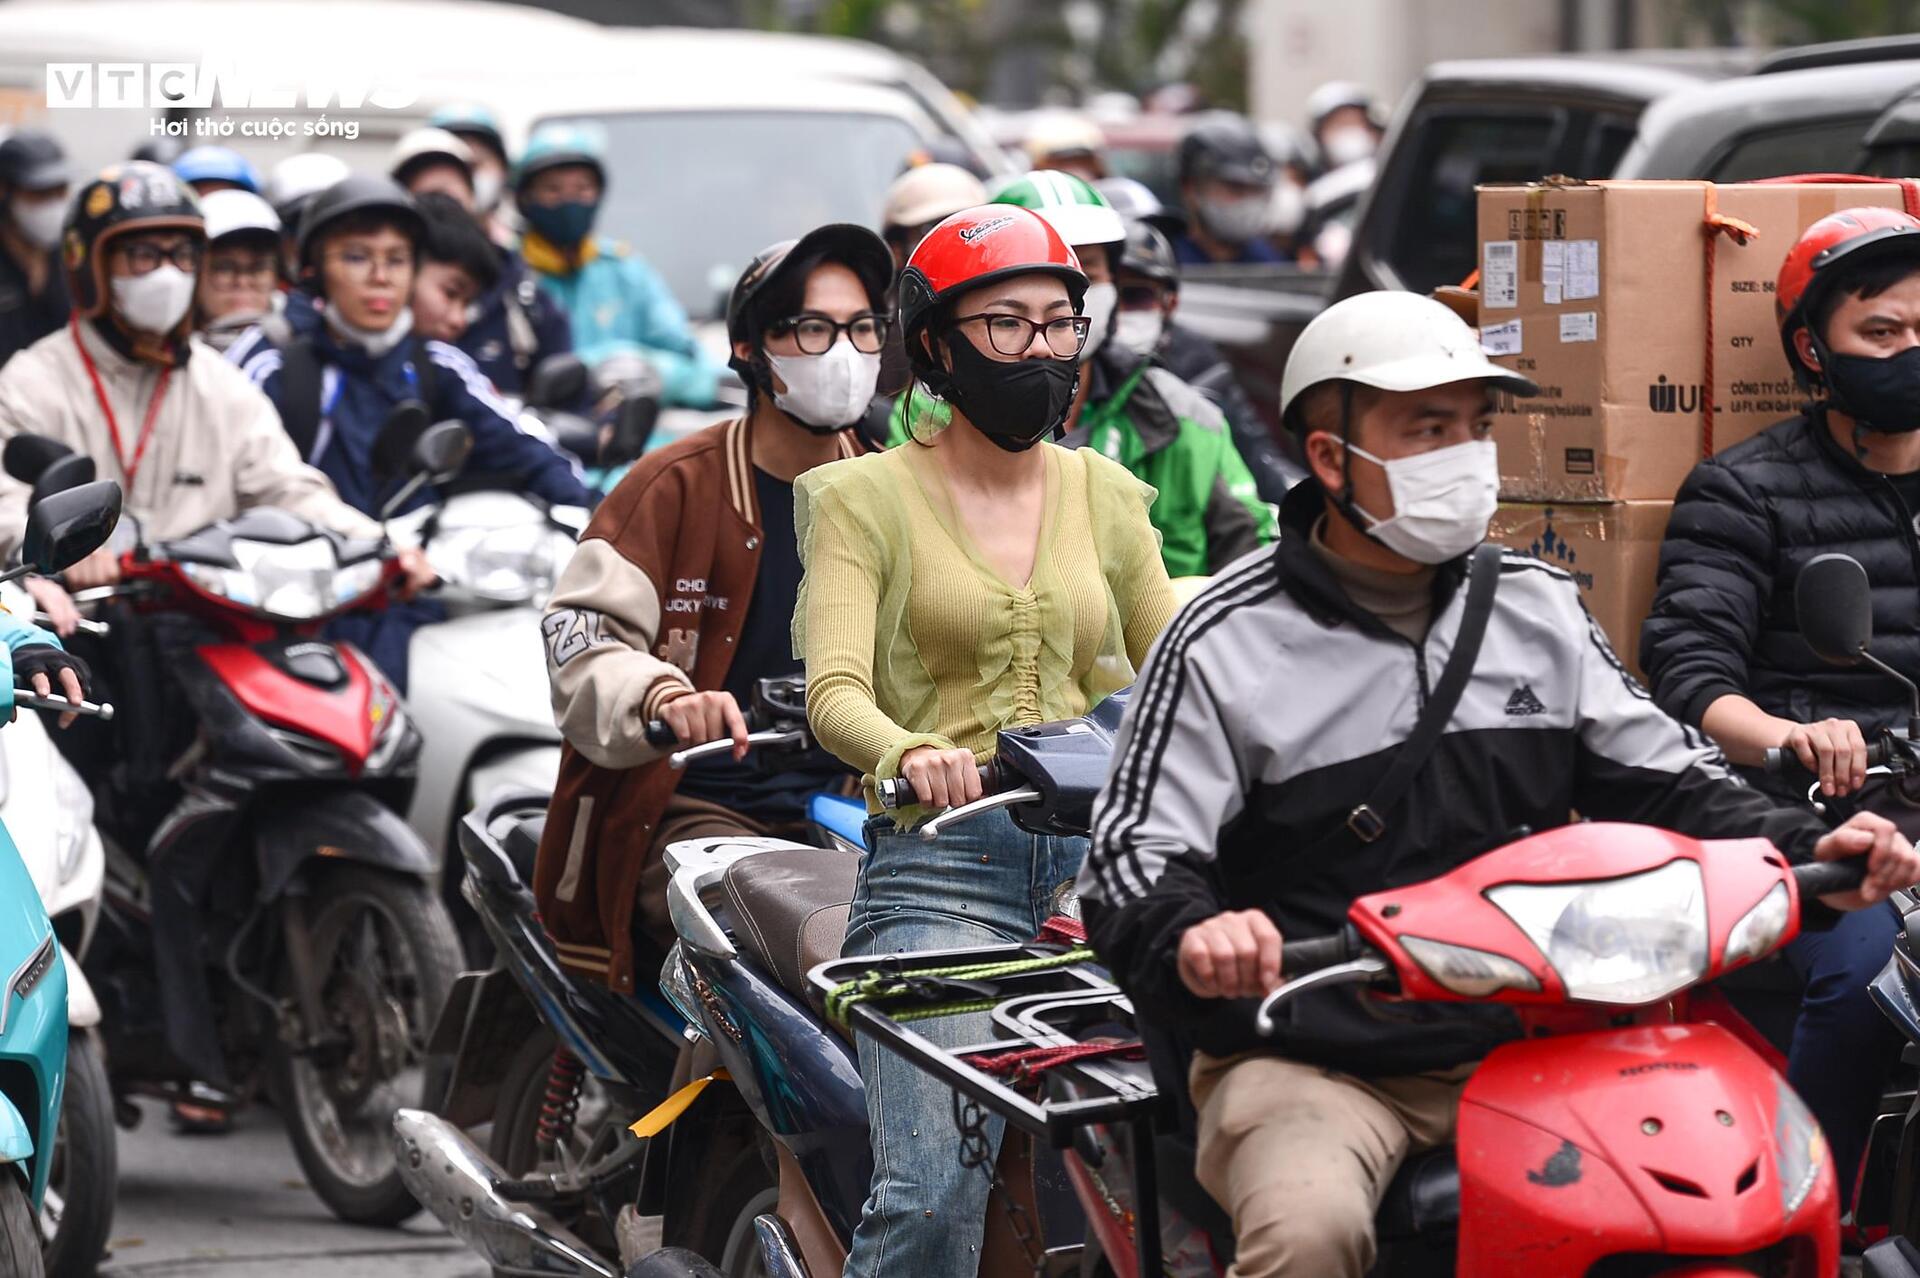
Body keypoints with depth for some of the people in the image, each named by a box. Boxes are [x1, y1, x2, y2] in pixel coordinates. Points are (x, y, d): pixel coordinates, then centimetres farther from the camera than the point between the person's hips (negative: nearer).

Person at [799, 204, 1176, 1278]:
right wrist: (911, 755, -29)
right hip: (940, 859, -4)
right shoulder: (868, 497, 6)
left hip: (1105, 856, 4)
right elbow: (835, 691, -7)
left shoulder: (1104, 494, 19)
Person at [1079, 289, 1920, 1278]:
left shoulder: (1538, 606, 14)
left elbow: (1661, 776, 18)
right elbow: (1134, 855, -7)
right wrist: (1190, 935, -31)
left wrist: (1806, 850, -2)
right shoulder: (1229, 642, -1)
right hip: (1310, 1057, -4)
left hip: (1527, 1038, 4)